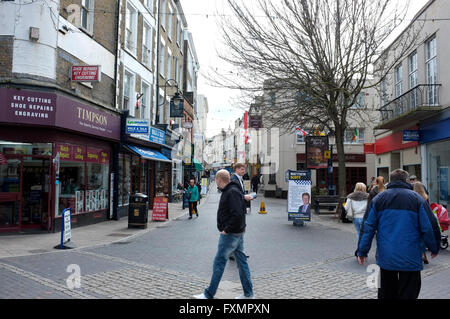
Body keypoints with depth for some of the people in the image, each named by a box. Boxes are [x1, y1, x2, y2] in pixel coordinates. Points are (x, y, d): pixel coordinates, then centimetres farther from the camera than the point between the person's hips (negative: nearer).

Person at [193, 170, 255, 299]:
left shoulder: (232, 192, -18)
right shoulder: (229, 191, 14)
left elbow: (237, 215, -28)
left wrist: (226, 230, -19)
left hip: (230, 234, -10)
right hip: (238, 233, 10)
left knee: (219, 262, -2)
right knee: (242, 261, 13)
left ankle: (209, 295, 8)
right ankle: (248, 294, 21)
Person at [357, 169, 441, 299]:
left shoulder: (378, 199, 5)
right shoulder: (417, 198, -1)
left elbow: (368, 227, 3)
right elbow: (429, 227, -2)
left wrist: (362, 251, 7)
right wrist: (434, 248, 14)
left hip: (385, 257, 3)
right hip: (410, 258, -2)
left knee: (386, 294, 17)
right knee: (408, 293, 5)